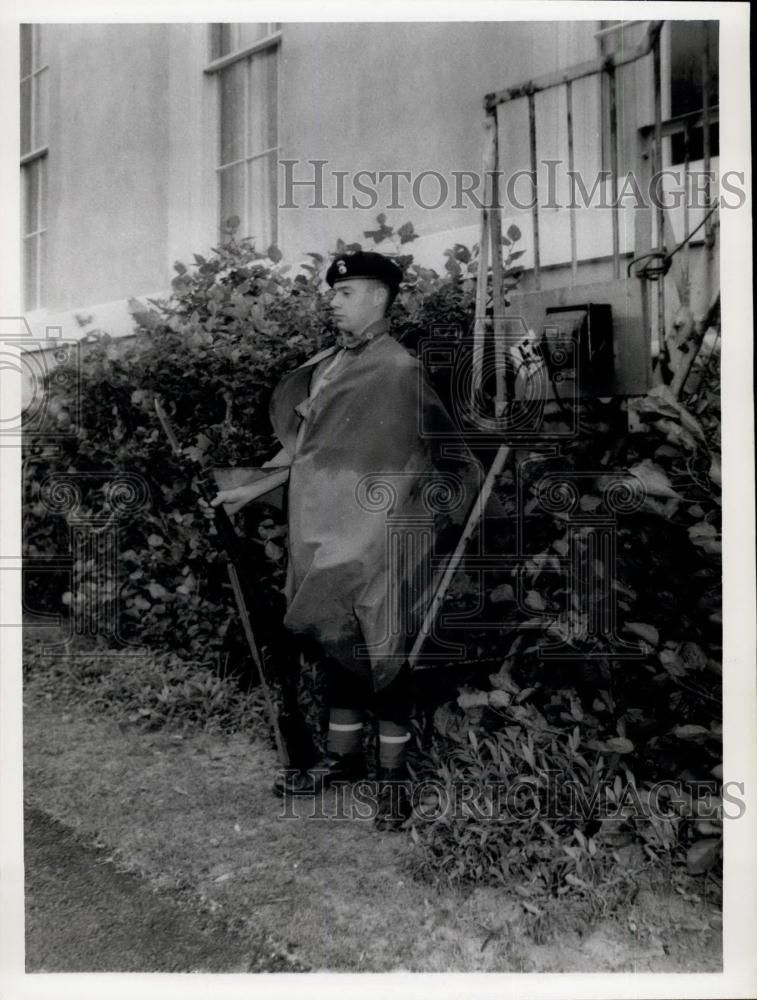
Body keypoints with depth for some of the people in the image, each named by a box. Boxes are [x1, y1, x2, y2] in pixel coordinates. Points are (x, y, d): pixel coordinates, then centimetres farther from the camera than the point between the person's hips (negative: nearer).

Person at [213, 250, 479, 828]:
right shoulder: (323, 368, 11)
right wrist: (250, 491, 20)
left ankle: (393, 772, 21)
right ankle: (343, 756, 32)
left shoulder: (399, 371, -9)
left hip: (374, 537, -6)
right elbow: (301, 449, 19)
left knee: (381, 649, 3)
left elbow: (447, 456, -6)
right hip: (324, 532, 7)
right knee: (338, 644, 15)